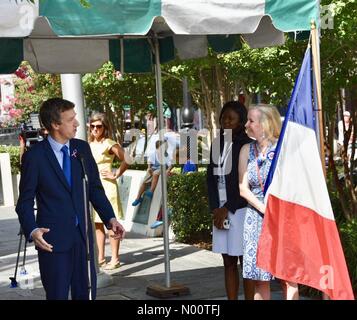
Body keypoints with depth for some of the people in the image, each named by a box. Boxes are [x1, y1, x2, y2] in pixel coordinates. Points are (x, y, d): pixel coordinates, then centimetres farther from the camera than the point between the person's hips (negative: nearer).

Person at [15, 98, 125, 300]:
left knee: (86, 293, 10)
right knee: (57, 294, 5)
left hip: (82, 235, 4)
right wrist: (32, 230, -23)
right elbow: (25, 201, -6)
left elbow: (95, 189, 10)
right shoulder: (35, 156, -8)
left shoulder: (82, 148, 5)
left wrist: (110, 218, -3)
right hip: (53, 238, -4)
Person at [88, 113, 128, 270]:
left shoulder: (109, 144, -7)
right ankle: (100, 258, 18)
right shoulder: (89, 145, 13)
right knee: (97, 224, 10)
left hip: (106, 186, -7)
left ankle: (115, 259, 1)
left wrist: (116, 174, -8)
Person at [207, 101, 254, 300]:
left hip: (241, 208, -6)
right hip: (221, 209, 6)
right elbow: (211, 177, 10)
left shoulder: (247, 145, -7)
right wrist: (215, 208, -1)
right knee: (229, 262, 9)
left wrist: (227, 208, -10)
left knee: (246, 261, -2)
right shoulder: (217, 144, 11)